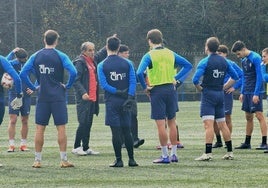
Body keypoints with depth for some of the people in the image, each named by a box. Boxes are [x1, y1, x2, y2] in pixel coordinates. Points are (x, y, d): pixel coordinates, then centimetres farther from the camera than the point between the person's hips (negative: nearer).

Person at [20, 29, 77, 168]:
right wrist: (67, 86, -1)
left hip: (42, 97, 2)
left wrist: (33, 87, 7)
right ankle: (64, 160, 1)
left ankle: (37, 160, 5)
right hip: (58, 97, -2)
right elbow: (73, 72, -16)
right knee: (61, 128, 1)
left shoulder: (35, 56, 4)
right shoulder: (60, 56, -4)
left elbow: (23, 74, 0)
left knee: (39, 129, 5)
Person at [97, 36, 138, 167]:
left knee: (116, 131, -2)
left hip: (111, 101, -2)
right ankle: (131, 159, 9)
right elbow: (133, 81, -4)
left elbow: (103, 84, -11)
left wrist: (117, 92, -9)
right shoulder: (127, 63, 4)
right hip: (125, 102, 2)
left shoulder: (102, 65, -2)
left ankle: (119, 160, -2)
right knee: (126, 130, 9)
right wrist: (130, 97, -9)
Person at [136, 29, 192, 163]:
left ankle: (165, 156, -2)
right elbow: (188, 65, 12)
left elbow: (140, 73, -22)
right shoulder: (170, 54, 7)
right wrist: (176, 78, 11)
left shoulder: (149, 56, -9)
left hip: (157, 91, -5)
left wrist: (145, 87, -9)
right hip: (171, 89, 5)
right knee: (172, 123, 13)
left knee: (161, 124, -2)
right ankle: (174, 154, 16)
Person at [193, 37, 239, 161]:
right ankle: (230, 152, 17)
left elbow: (195, 79, -20)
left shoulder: (205, 62, -10)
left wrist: (200, 88, -2)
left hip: (208, 95, -6)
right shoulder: (224, 61, 9)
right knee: (222, 124, 14)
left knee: (208, 124, -12)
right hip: (220, 95, 6)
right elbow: (235, 77, 15)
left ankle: (208, 153, -20)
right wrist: (223, 87, 15)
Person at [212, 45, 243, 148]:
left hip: (226, 94, -4)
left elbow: (242, 75, -5)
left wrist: (234, 87, -9)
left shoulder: (231, 64, -4)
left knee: (227, 118, 0)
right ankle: (218, 141, 14)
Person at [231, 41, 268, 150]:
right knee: (248, 117, 11)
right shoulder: (244, 60, 13)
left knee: (259, 115, -10)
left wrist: (256, 94, -19)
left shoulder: (255, 58, -13)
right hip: (247, 92, 8)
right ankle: (247, 143, 16)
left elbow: (259, 76, -16)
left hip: (255, 92, -8)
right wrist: (242, 93, 14)